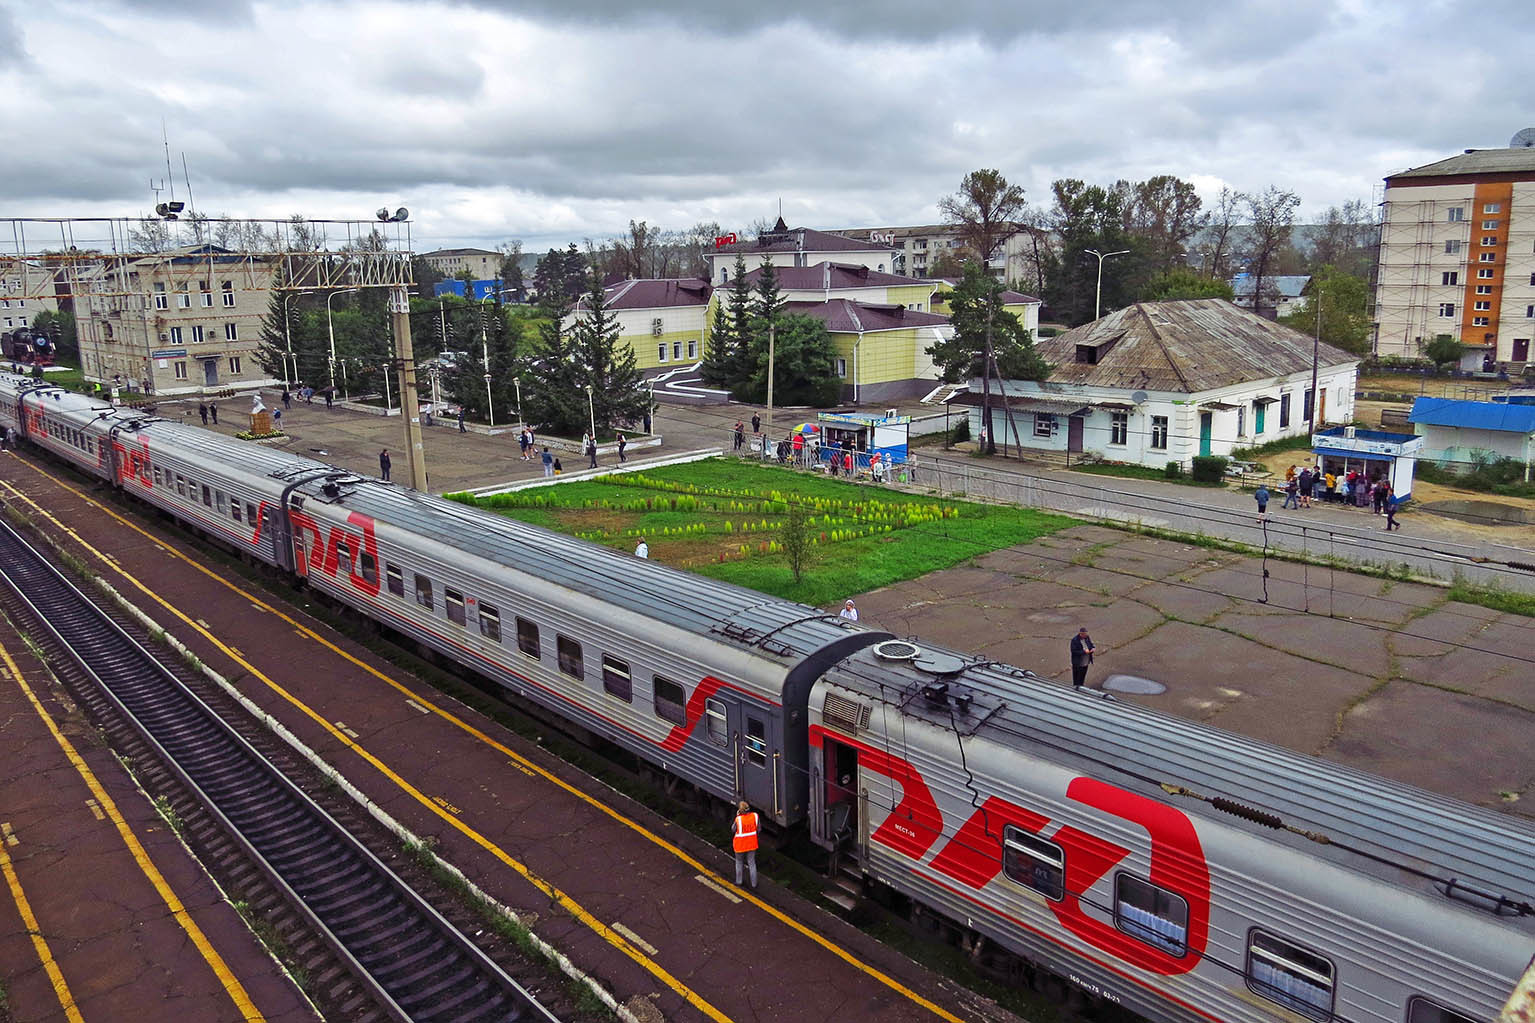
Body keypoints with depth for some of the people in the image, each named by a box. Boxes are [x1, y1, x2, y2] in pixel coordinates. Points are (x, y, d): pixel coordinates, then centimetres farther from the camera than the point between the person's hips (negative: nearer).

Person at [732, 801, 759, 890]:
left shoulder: (738, 819, -29)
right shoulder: (755, 816, -18)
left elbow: (733, 830, -10)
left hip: (740, 845, -3)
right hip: (752, 844, 3)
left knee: (739, 862, 22)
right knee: (752, 863, 19)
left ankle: (738, 882, 35)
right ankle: (754, 884, 29)